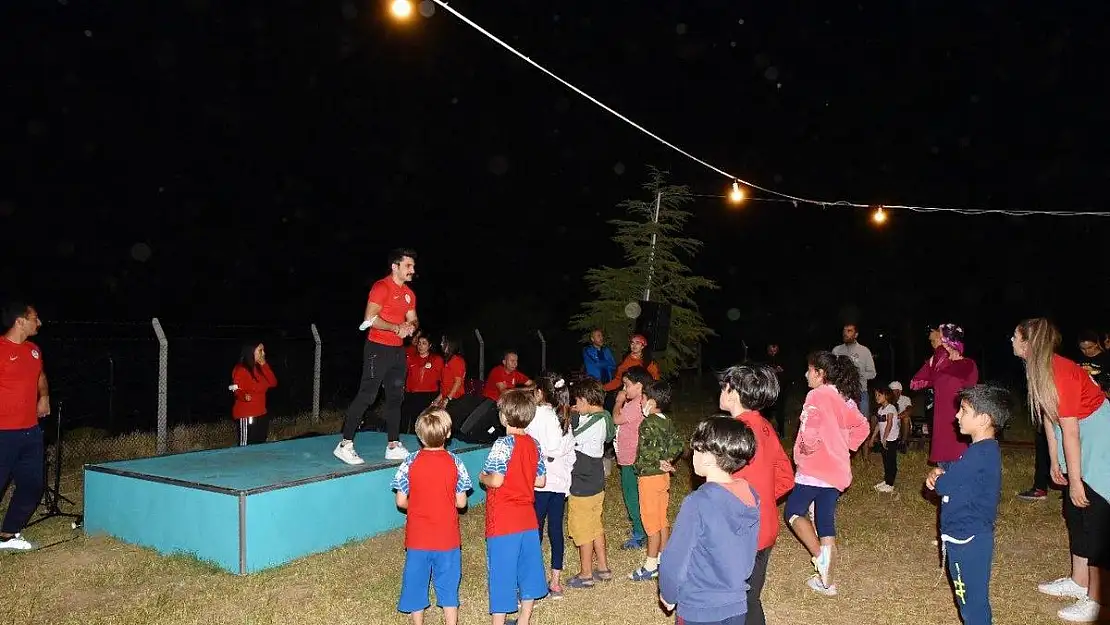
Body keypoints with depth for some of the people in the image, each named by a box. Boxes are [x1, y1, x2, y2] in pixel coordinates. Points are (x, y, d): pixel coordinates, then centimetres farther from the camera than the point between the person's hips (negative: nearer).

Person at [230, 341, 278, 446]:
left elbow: (273, 383, 4)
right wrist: (244, 396, -35)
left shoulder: (259, 368, 13)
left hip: (261, 414, 8)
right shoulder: (240, 369, -11)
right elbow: (238, 390, -13)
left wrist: (264, 365, -3)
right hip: (246, 416, -8)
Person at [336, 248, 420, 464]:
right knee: (367, 396, -9)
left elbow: (413, 320, 19)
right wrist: (396, 328, -21)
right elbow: (370, 318, -20)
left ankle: (393, 446, 16)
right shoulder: (381, 287, -11)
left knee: (395, 397, 9)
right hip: (378, 349, -8)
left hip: (398, 350, 8)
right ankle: (345, 445, -4)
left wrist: (410, 327, -4)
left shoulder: (409, 294, 14)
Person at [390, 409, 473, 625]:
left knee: (416, 584, 16)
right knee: (448, 587, 14)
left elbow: (401, 502, -7)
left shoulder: (410, 462, -10)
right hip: (447, 538, 0)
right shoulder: (455, 463, -10)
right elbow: (461, 503, -6)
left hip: (417, 538, 0)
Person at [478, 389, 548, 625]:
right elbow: (541, 481, 7)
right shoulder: (533, 444, 3)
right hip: (527, 520, 7)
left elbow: (495, 481, -23)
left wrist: (482, 477, -3)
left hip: (503, 523, -6)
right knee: (528, 569, 16)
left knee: (501, 572, 4)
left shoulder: (503, 444, -17)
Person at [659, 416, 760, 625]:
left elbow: (674, 560, -18)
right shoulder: (751, 497, -8)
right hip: (737, 607, 5)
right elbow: (748, 554, 3)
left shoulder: (698, 503, -26)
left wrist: (668, 595, -1)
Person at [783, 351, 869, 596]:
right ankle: (826, 582, 20)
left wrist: (807, 449, -12)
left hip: (815, 469, -8)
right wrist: (845, 447, 16)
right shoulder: (844, 399, 11)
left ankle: (819, 555, -8)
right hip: (837, 472, 8)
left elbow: (810, 429, -29)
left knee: (793, 512, 8)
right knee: (826, 523, 13)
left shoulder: (817, 395, -15)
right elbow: (862, 427, 21)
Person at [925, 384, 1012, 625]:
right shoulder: (986, 449, 9)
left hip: (967, 539, -10)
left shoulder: (979, 454, -24)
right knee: (972, 596, 20)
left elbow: (943, 486, -22)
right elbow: (955, 472, 18)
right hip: (970, 535, 10)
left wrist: (937, 478, 0)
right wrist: (938, 472, -3)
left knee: (972, 599, 1)